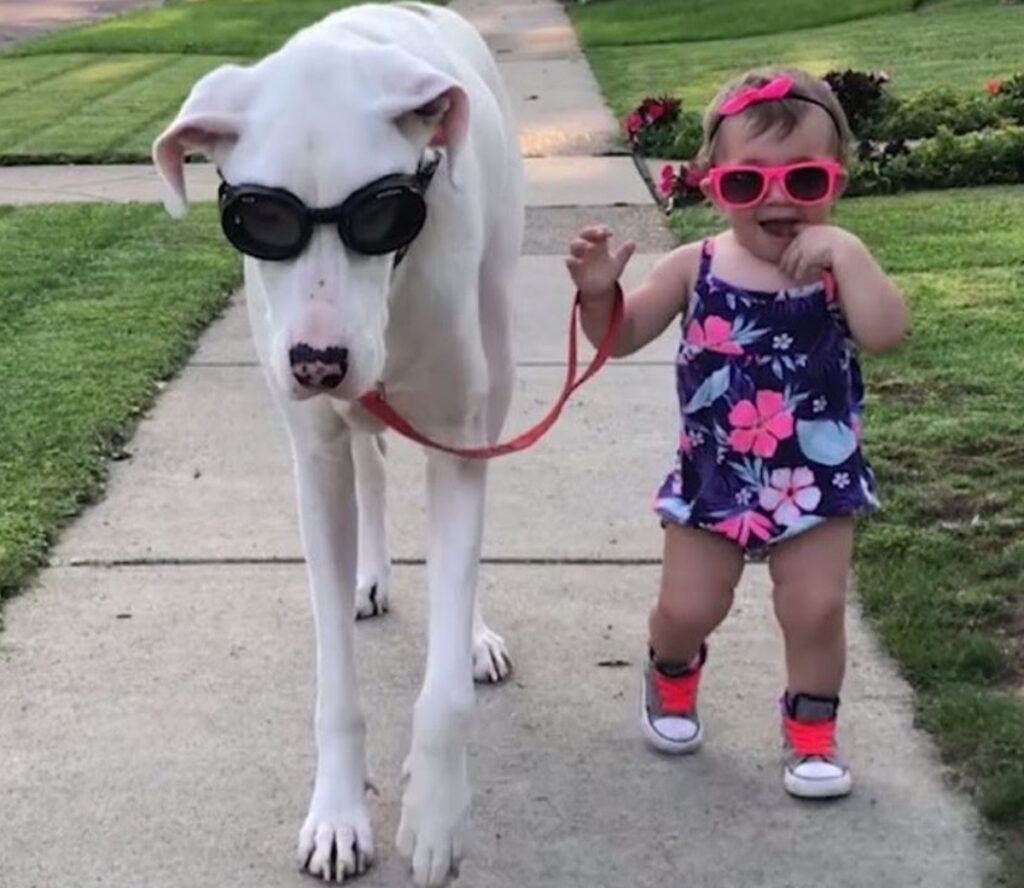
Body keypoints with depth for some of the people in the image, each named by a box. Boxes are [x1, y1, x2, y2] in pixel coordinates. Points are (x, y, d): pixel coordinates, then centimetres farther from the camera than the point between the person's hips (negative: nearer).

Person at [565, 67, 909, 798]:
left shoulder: (839, 264, -10)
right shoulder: (695, 267, -7)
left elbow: (886, 335, -27)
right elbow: (622, 338, 0)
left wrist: (847, 255, -32)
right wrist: (599, 292, -19)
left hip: (817, 478, -1)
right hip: (714, 477, 1)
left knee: (817, 607, -1)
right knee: (687, 607, 7)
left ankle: (812, 732, 22)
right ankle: (672, 678, 41)